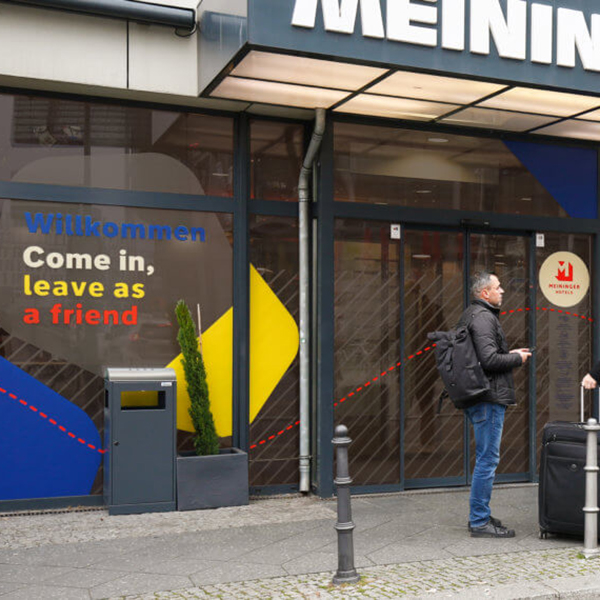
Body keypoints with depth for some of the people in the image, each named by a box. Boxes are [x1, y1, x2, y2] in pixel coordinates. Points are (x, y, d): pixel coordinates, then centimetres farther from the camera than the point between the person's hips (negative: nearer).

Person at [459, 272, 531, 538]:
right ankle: (480, 522, 0)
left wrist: (509, 354, 14)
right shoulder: (483, 317, -15)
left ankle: (479, 516, 25)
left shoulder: (472, 314, 18)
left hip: (480, 398, 11)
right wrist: (517, 358, -8)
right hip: (489, 398, -11)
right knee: (487, 459, -6)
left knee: (486, 458, 17)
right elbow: (489, 359, -24)